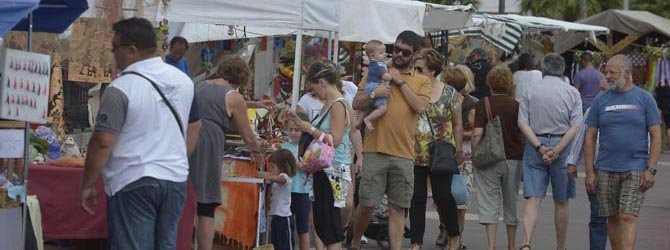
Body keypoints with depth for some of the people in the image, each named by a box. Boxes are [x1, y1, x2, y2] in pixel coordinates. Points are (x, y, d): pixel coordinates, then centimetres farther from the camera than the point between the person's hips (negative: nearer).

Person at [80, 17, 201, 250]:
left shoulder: (121, 89, -14)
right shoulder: (183, 81, 8)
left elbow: (103, 143, -15)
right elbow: (194, 128, 18)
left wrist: (88, 185, -6)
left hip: (133, 183, -6)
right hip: (176, 179, 7)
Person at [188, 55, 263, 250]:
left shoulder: (200, 86, 21)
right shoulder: (234, 98, 5)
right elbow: (247, 135, 12)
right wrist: (256, 152, 31)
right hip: (206, 148, -5)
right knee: (206, 209, 2)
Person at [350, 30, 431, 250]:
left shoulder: (422, 81, 10)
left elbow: (420, 106, -7)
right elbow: (357, 104, 6)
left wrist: (400, 82, -5)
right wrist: (373, 94, -13)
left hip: (404, 154, 0)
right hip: (375, 151, 0)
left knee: (398, 208, 3)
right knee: (367, 205, -1)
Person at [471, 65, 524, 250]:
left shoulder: (483, 104, -7)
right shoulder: (516, 106, 1)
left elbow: (477, 134, -13)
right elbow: (524, 135, 3)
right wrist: (522, 158, 14)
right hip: (514, 159, 3)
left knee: (489, 203, -1)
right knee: (511, 203, 15)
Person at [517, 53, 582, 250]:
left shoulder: (530, 91, 4)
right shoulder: (572, 93, 2)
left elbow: (523, 123, -5)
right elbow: (575, 127, -8)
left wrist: (540, 147, -9)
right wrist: (557, 150, -11)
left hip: (535, 147, 0)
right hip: (562, 146, 0)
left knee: (532, 199, -3)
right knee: (561, 202, 11)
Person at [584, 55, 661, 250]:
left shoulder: (644, 99, 2)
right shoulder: (600, 101, 8)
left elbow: (656, 136, 1)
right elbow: (590, 138, 8)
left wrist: (651, 170, -8)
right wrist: (589, 172, 1)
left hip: (635, 170, -3)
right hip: (606, 171, 3)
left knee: (627, 217, -12)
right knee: (613, 219, 7)